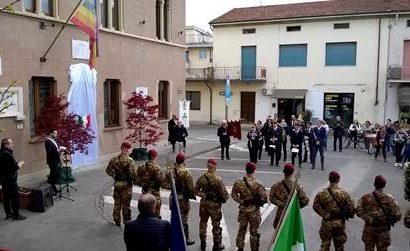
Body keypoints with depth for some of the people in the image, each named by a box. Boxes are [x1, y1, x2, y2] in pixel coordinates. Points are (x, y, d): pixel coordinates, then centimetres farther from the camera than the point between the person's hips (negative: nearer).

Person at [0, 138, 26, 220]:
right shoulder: (8, 155, -22)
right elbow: (13, 168, -23)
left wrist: (17, 164, 8)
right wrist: (19, 164, -5)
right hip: (10, 179, -10)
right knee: (15, 197, 0)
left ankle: (8, 213, 25)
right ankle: (16, 215, 6)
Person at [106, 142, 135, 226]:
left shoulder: (114, 159, -2)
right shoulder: (129, 160, -18)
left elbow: (108, 170, 2)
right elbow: (131, 173, -20)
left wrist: (114, 176, 8)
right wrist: (134, 179, -4)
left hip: (117, 183, 4)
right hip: (126, 184, -4)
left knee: (117, 203, 17)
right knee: (126, 204, 7)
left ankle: (117, 221, 26)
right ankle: (127, 221, 15)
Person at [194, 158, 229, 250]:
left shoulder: (202, 177, -6)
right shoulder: (218, 179, -19)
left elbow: (196, 190, -1)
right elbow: (224, 192, -16)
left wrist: (203, 195, 6)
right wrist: (225, 198, 4)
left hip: (204, 203, 4)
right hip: (215, 204, -4)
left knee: (203, 223, 18)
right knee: (216, 225, 10)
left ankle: (203, 243, 29)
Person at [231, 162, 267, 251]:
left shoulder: (238, 182, -10)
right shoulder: (258, 184, -19)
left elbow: (233, 194, -2)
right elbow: (264, 198, -16)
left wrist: (241, 201, 3)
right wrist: (259, 203, 3)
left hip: (243, 210, 2)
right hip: (254, 210, -2)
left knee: (241, 230, 19)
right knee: (254, 232, 14)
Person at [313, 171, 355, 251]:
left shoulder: (322, 194, -14)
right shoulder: (344, 194, -12)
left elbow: (316, 206, -9)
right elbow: (351, 208, -7)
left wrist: (324, 214, 0)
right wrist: (347, 215, 10)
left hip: (327, 223, -1)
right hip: (340, 223, 1)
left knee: (325, 244, 13)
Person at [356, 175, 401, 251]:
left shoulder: (365, 198, -6)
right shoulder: (389, 199, -9)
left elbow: (359, 212, -13)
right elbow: (397, 215, -11)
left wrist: (370, 219, -8)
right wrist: (390, 220, 6)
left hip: (369, 229, 1)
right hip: (383, 230, -1)